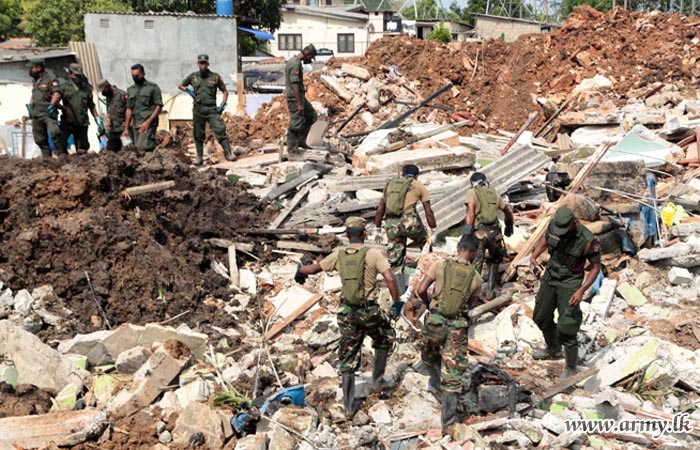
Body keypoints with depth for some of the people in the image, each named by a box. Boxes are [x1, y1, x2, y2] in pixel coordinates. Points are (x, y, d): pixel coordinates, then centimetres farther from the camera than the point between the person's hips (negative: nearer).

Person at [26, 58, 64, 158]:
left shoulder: (50, 79, -6)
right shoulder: (35, 80, 19)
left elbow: (56, 93, -15)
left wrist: (52, 105, -27)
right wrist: (30, 104, 18)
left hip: (48, 112, -8)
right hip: (36, 113, 8)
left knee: (54, 132, -27)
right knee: (40, 139, 7)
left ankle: (62, 155, -20)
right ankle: (47, 158, 13)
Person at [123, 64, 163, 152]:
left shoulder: (153, 87, 1)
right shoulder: (130, 90, 17)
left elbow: (159, 106, -4)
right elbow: (129, 109, 18)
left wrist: (148, 122, -14)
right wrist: (126, 128, 12)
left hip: (148, 124, -6)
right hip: (135, 125, 6)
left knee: (142, 147, -22)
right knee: (137, 148, 3)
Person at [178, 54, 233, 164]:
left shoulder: (215, 77, 4)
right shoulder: (193, 76, 9)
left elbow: (225, 91, 8)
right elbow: (180, 86, 21)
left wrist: (223, 104, -5)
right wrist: (188, 91, 2)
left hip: (212, 109, -2)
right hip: (198, 109, 2)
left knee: (220, 130, -14)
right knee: (198, 135, 5)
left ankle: (228, 153, -11)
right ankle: (199, 157, 13)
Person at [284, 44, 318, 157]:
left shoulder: (294, 61, 13)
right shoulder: (295, 63, -19)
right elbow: (294, 84, -24)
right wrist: (299, 104, -25)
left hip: (300, 96, 10)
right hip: (295, 98, -10)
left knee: (311, 116, 17)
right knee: (296, 124, -5)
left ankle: (301, 141, 19)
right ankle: (292, 150, 2)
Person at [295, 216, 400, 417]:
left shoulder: (339, 255, 2)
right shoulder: (373, 254, -9)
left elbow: (313, 268, 12)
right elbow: (389, 279, -18)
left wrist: (300, 271, 34)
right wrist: (396, 303, -7)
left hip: (347, 312, 3)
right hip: (370, 311, -3)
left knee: (348, 358, 11)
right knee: (385, 339, 29)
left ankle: (349, 405, 12)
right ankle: (377, 378, 33)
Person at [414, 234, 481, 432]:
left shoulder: (441, 265, -2)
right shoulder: (476, 277, 3)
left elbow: (421, 290, -3)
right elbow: (470, 304, 8)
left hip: (435, 319, -1)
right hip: (458, 324, 1)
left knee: (429, 355, 31)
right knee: (453, 369, 4)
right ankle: (448, 418, 4)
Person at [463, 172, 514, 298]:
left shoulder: (472, 192, 4)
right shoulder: (494, 193, 17)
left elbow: (470, 213, -11)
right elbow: (508, 211, 25)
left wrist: (467, 232, -12)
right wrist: (509, 226, 41)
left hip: (479, 232, -4)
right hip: (494, 232, 4)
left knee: (476, 264, 0)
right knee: (494, 262, 21)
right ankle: (491, 292, 21)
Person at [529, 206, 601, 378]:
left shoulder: (587, 240, -26)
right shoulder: (554, 225, -12)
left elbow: (596, 267, -14)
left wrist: (581, 291, -23)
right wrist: (533, 256, -7)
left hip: (569, 284, -6)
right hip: (549, 278, 6)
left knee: (566, 328, -10)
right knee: (541, 317, 20)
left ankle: (571, 369, 6)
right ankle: (554, 350, 44)